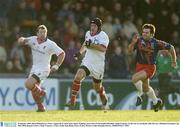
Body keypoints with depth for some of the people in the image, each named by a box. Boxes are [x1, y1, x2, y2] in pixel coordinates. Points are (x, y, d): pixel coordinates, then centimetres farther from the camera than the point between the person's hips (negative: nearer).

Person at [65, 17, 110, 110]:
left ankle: (105, 102, 40)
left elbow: (103, 48, -30)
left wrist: (91, 45, -34)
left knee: (97, 87, 11)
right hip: (87, 62, 4)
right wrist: (80, 52, 20)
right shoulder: (88, 34, 7)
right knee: (78, 77, -23)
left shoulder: (103, 36, -13)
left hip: (98, 64, -4)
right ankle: (72, 100, -19)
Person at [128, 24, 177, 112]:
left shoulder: (156, 43, -15)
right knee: (146, 88, 19)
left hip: (150, 67, -5)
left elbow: (170, 48, -3)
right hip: (140, 66, 5)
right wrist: (133, 42, -29)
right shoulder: (139, 40, -7)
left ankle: (140, 95, -4)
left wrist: (174, 61, 2)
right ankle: (156, 102, 43)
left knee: (135, 78, -28)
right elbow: (130, 51, -10)